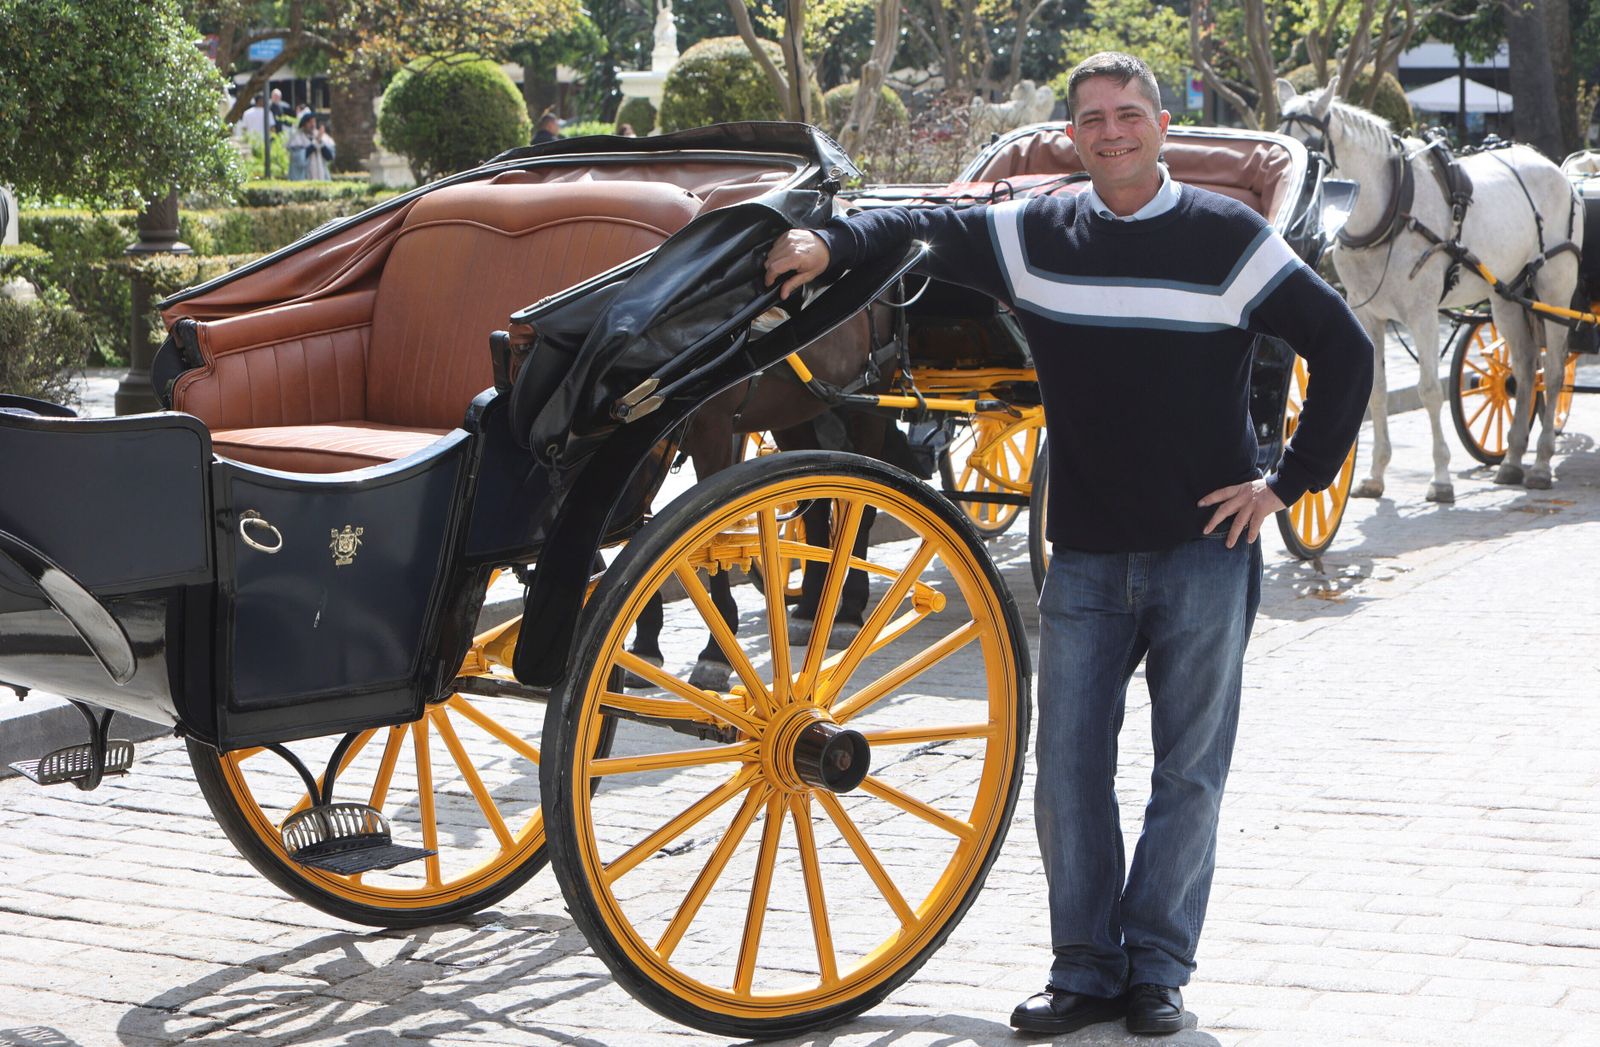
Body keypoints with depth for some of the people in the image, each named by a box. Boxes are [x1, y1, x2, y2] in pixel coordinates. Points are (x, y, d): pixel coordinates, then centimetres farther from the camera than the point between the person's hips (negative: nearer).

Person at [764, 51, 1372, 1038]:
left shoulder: (1229, 237, -4)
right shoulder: (1034, 235, 4)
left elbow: (1345, 348, 0)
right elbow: (924, 229, 12)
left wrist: (1291, 480, -3)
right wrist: (831, 243, -7)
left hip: (1205, 552, -2)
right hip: (1085, 557, 3)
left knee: (1189, 772, 5)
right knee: (1068, 770, 3)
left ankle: (1158, 968, 17)